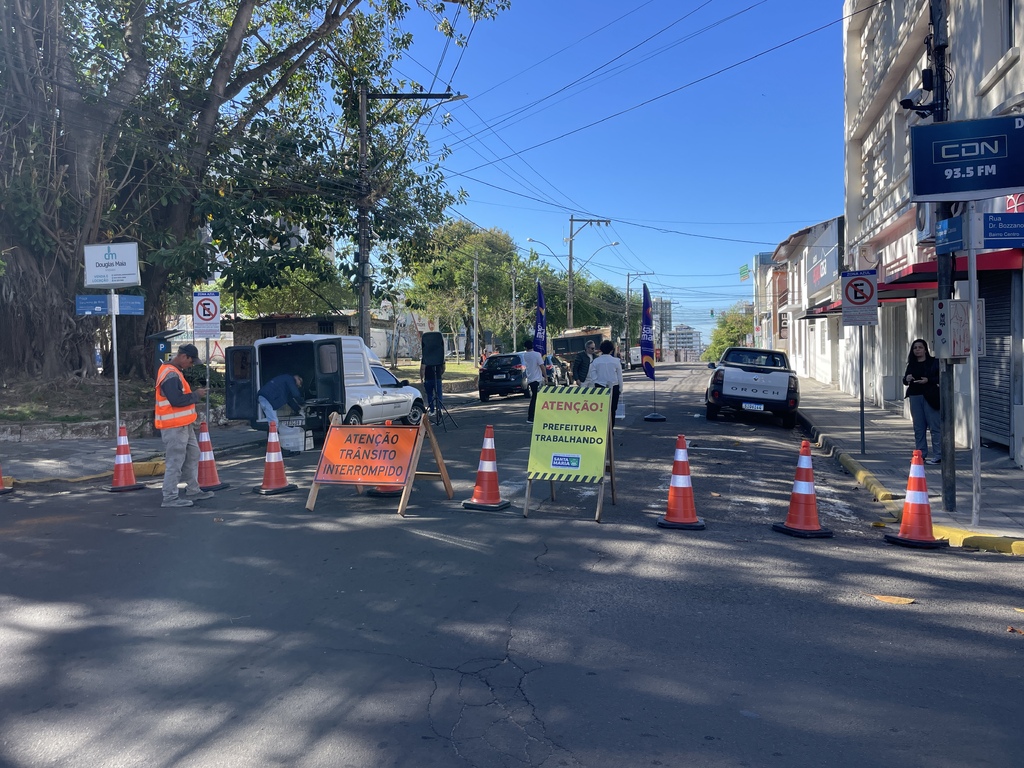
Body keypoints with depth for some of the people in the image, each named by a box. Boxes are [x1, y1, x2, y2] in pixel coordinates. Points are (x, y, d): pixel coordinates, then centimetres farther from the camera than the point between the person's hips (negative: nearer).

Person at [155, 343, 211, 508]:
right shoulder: (170, 374, -20)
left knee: (193, 456, 18)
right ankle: (170, 497, 0)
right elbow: (176, 400, -27)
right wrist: (196, 395, -17)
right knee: (175, 461, -6)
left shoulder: (174, 371, 15)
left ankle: (193, 490, 29)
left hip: (184, 425, 11)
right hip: (174, 427, -11)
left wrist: (195, 393, 8)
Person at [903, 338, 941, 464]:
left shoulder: (934, 362, -2)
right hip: (915, 397, 5)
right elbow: (905, 380, 16)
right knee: (918, 427, 9)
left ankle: (938, 455, -1)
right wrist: (907, 379, -6)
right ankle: (921, 454, 15)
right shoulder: (911, 364, 13)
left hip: (929, 397, -5)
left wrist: (928, 380, -20)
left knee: (935, 426, -4)